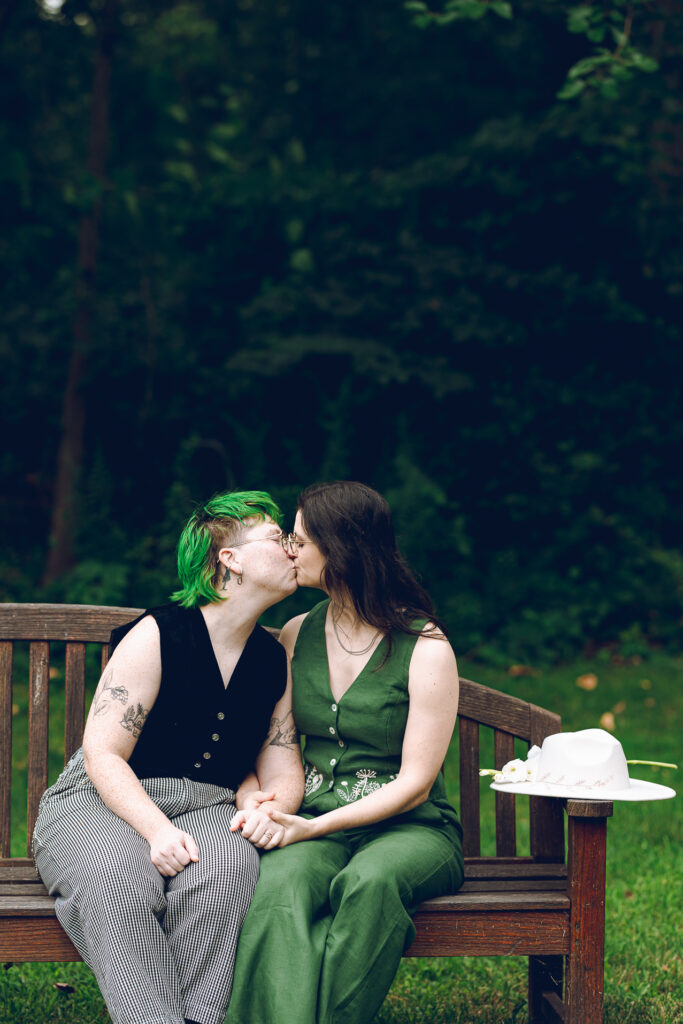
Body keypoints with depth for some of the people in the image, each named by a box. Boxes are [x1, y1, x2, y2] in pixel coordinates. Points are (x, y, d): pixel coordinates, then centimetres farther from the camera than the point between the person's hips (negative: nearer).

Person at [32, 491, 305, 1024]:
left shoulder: (276, 660, 9)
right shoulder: (157, 636, -8)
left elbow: (283, 767, 11)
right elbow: (102, 755, -12)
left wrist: (271, 811, -14)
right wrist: (157, 830, -27)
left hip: (207, 809, 4)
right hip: (102, 801, -3)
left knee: (228, 868, -34)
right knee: (119, 879, -38)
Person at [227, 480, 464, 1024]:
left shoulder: (426, 648, -6)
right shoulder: (297, 635, 11)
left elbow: (414, 783, -8)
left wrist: (317, 826, -16)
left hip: (409, 827, -3)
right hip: (312, 824, 3)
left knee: (369, 880, -39)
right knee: (278, 887, -34)